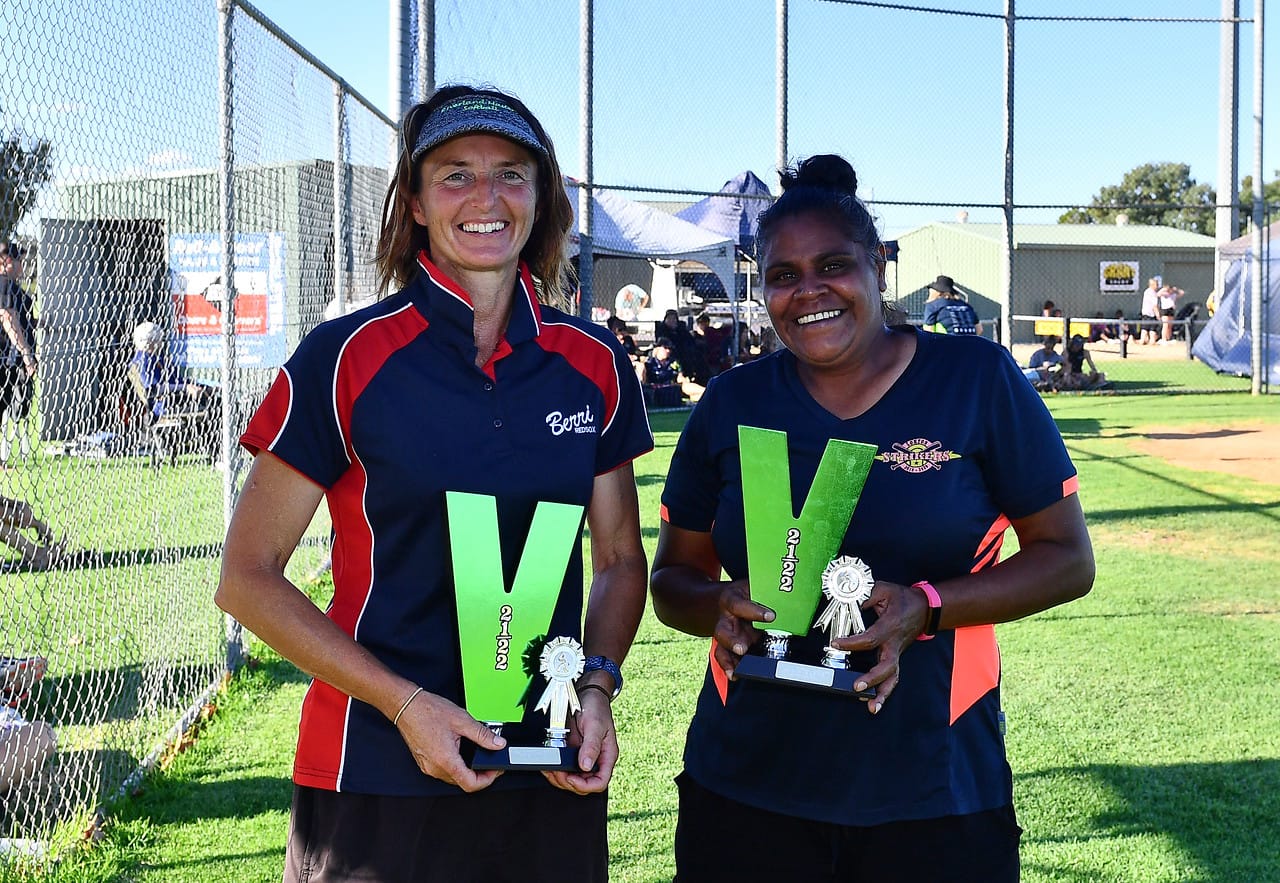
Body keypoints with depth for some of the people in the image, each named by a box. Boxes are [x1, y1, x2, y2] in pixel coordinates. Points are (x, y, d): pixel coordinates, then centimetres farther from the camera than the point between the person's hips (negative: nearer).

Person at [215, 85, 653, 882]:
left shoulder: (595, 364, 2)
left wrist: (598, 685, -7)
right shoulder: (347, 359, -8)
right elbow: (248, 577, -6)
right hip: (378, 778, -3)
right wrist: (404, 703, -16)